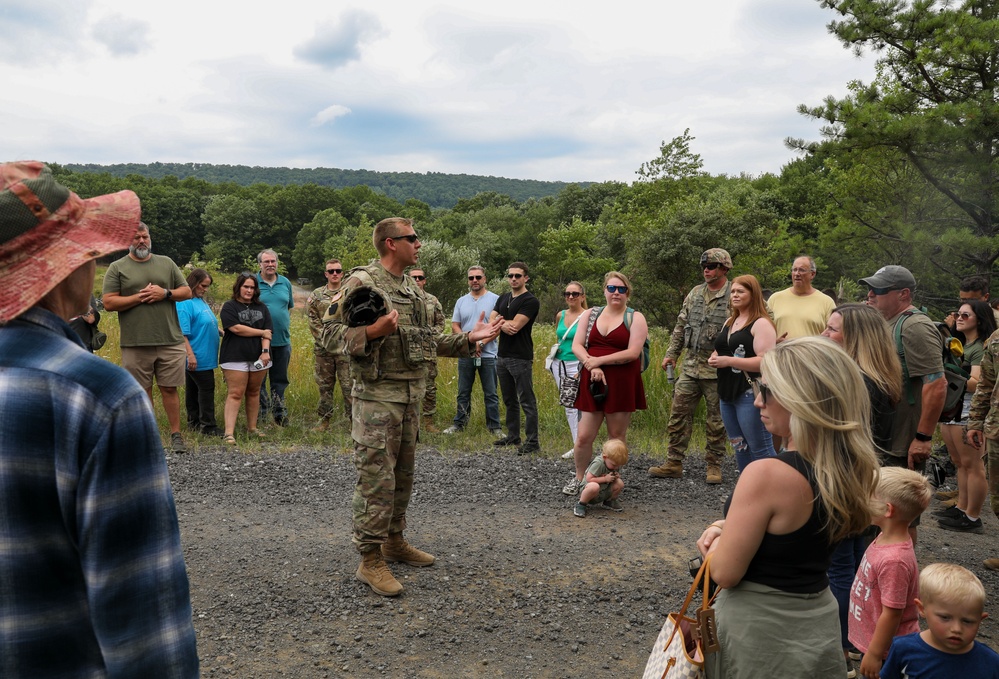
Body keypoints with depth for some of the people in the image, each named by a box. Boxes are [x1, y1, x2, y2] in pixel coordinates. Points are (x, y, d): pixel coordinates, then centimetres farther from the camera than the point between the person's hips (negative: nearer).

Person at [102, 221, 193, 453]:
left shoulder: (166, 263, 12)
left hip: (170, 341, 1)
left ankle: (176, 435, 10)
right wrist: (139, 297, -11)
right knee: (142, 391, 7)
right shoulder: (117, 268, 5)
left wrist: (165, 293, -6)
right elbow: (109, 303, -3)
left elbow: (187, 292, 12)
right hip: (135, 344, -1)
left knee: (169, 388, 4)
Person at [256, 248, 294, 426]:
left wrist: (285, 324, 6)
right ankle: (260, 414, 15)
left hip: (282, 340, 3)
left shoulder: (285, 283, 9)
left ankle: (280, 413, 22)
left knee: (280, 380, 12)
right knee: (259, 380, 5)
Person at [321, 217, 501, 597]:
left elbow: (427, 340, 20)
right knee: (376, 479, -5)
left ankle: (394, 541, 30)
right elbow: (330, 333, -14)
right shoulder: (362, 282, -11)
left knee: (403, 474, 16)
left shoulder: (413, 290, 15)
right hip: (377, 397, -8)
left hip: (411, 396, 8)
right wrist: (372, 332, -28)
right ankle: (370, 560, 4)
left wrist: (469, 339, 12)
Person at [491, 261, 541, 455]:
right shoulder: (503, 298, 15)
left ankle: (532, 442, -2)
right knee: (509, 401, 15)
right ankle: (513, 436, 25)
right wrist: (503, 324, -15)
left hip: (521, 358, -8)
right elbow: (491, 322, 5)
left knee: (527, 402, -5)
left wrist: (499, 320, -2)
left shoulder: (530, 301, -9)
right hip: (502, 357, 8)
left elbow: (515, 326, -19)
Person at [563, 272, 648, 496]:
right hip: (593, 382, 3)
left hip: (622, 385, -2)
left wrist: (598, 360, -14)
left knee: (617, 437, 5)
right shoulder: (590, 314, 12)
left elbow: (633, 353, -11)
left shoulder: (635, 318, 1)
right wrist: (591, 366, -14)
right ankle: (579, 478, 22)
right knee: (584, 436, 2)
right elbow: (576, 345, 4)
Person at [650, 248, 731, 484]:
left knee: (716, 420, 6)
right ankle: (673, 464, 14)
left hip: (717, 371, -5)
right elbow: (681, 326, 16)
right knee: (679, 414, 5)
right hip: (690, 367, 5)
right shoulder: (694, 294, 11)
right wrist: (671, 354, 13)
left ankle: (714, 466, 18)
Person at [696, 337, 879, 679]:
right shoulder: (852, 469, -5)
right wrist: (729, 527, 1)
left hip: (758, 633, -7)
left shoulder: (767, 474, -29)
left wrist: (716, 539, -1)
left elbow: (724, 573, -20)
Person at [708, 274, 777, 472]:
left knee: (760, 449, -8)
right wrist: (714, 359, 6)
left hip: (750, 394, -9)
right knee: (739, 448, 15)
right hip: (727, 394, 9)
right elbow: (721, 350, 30)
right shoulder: (730, 322, 17)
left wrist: (729, 361, -20)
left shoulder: (761, 324, -10)